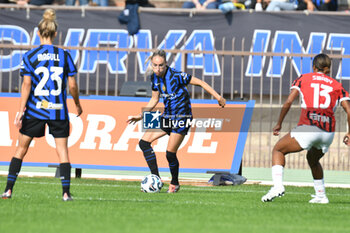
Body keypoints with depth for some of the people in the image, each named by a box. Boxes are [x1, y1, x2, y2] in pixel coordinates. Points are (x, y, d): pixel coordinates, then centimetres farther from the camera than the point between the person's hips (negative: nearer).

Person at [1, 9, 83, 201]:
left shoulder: (29, 57, -3)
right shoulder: (64, 56, 0)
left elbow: (26, 85, -7)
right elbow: (72, 86, 1)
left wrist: (21, 110, -6)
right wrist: (77, 105, 17)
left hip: (35, 111, 0)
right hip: (59, 111, 0)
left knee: (21, 148, 10)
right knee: (62, 150, 5)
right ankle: (66, 192, -3)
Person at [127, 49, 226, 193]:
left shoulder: (176, 76, -22)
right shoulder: (154, 77, -1)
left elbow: (200, 83, -16)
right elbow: (154, 100, 14)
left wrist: (218, 97, -17)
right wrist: (140, 116, 10)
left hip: (182, 117, -7)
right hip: (167, 116, 7)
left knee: (170, 154, -10)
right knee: (144, 143, -4)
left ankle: (174, 184, 16)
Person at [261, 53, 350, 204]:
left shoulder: (303, 79, 12)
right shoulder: (336, 85, 18)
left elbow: (288, 102, 1)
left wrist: (279, 124, 10)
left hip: (307, 129, -4)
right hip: (328, 132, 4)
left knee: (278, 150, 14)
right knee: (313, 160, 32)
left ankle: (278, 186, -7)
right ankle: (321, 195, 31)